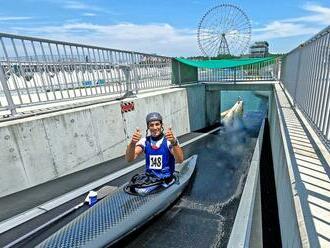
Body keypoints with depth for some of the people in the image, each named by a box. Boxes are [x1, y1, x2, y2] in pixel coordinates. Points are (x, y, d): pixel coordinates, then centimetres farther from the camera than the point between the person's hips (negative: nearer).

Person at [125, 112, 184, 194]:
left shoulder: (169, 140, -7)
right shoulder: (145, 141, 3)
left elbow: (180, 160, -22)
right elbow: (129, 159, -10)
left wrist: (174, 143, -40)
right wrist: (132, 143, -30)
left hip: (166, 178, -3)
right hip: (149, 176, 3)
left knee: (139, 190, -23)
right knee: (132, 186, -22)